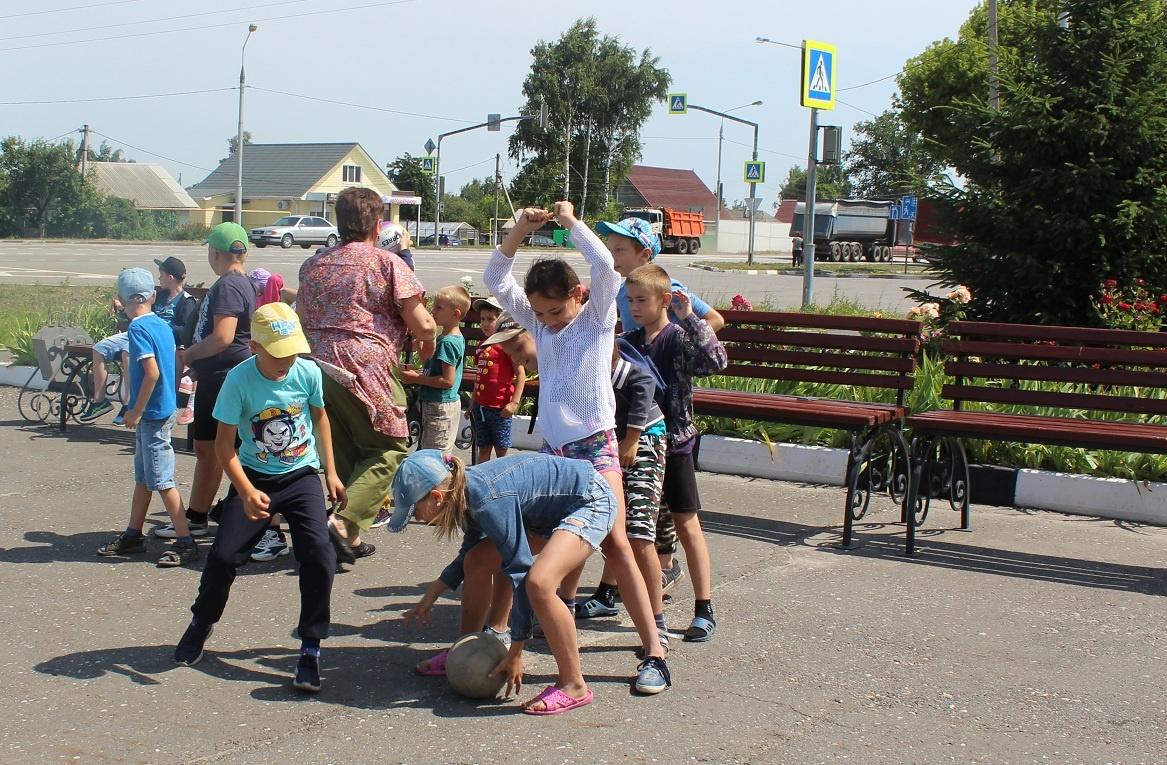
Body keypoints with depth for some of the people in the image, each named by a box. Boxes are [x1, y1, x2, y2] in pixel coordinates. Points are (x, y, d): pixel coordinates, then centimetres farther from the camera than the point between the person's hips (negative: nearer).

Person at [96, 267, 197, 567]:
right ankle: (133, 535, 27)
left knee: (161, 480, -4)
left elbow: (152, 371, -25)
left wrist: (136, 411, -17)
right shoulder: (162, 325, 8)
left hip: (151, 414, -9)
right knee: (143, 476, 17)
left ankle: (185, 543, -1)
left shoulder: (138, 328, -16)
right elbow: (174, 361, 15)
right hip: (164, 408, 9)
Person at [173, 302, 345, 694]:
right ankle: (201, 623, 28)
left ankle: (310, 649, -3)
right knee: (223, 554, -4)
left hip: (301, 477, 1)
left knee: (320, 555, -16)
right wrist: (247, 492, -28)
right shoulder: (239, 380, -19)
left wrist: (331, 472, 9)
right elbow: (224, 444, -16)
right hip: (255, 478, -1)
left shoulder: (308, 372, -12)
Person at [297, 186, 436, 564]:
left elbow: (301, 319, 27)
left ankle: (350, 538, 18)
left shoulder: (313, 265, 16)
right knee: (389, 449, 4)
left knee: (342, 452, 16)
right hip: (367, 369, -6)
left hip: (319, 366, 6)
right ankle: (346, 521, -13)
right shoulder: (387, 263, -3)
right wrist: (428, 343, 15)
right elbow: (422, 323, -7)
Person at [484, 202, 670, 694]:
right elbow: (495, 281, 6)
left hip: (595, 446, -6)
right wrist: (519, 232, -4)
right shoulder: (538, 322, 10)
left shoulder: (598, 317, -3)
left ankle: (654, 653, -12)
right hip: (552, 449, 6)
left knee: (614, 543, -13)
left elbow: (605, 266, -19)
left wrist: (571, 221, -8)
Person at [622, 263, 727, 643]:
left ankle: (704, 609, 5)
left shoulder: (680, 338, -10)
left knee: (687, 525, 0)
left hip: (673, 443, -5)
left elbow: (716, 361, -29)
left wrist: (690, 318, -30)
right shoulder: (628, 342, 6)